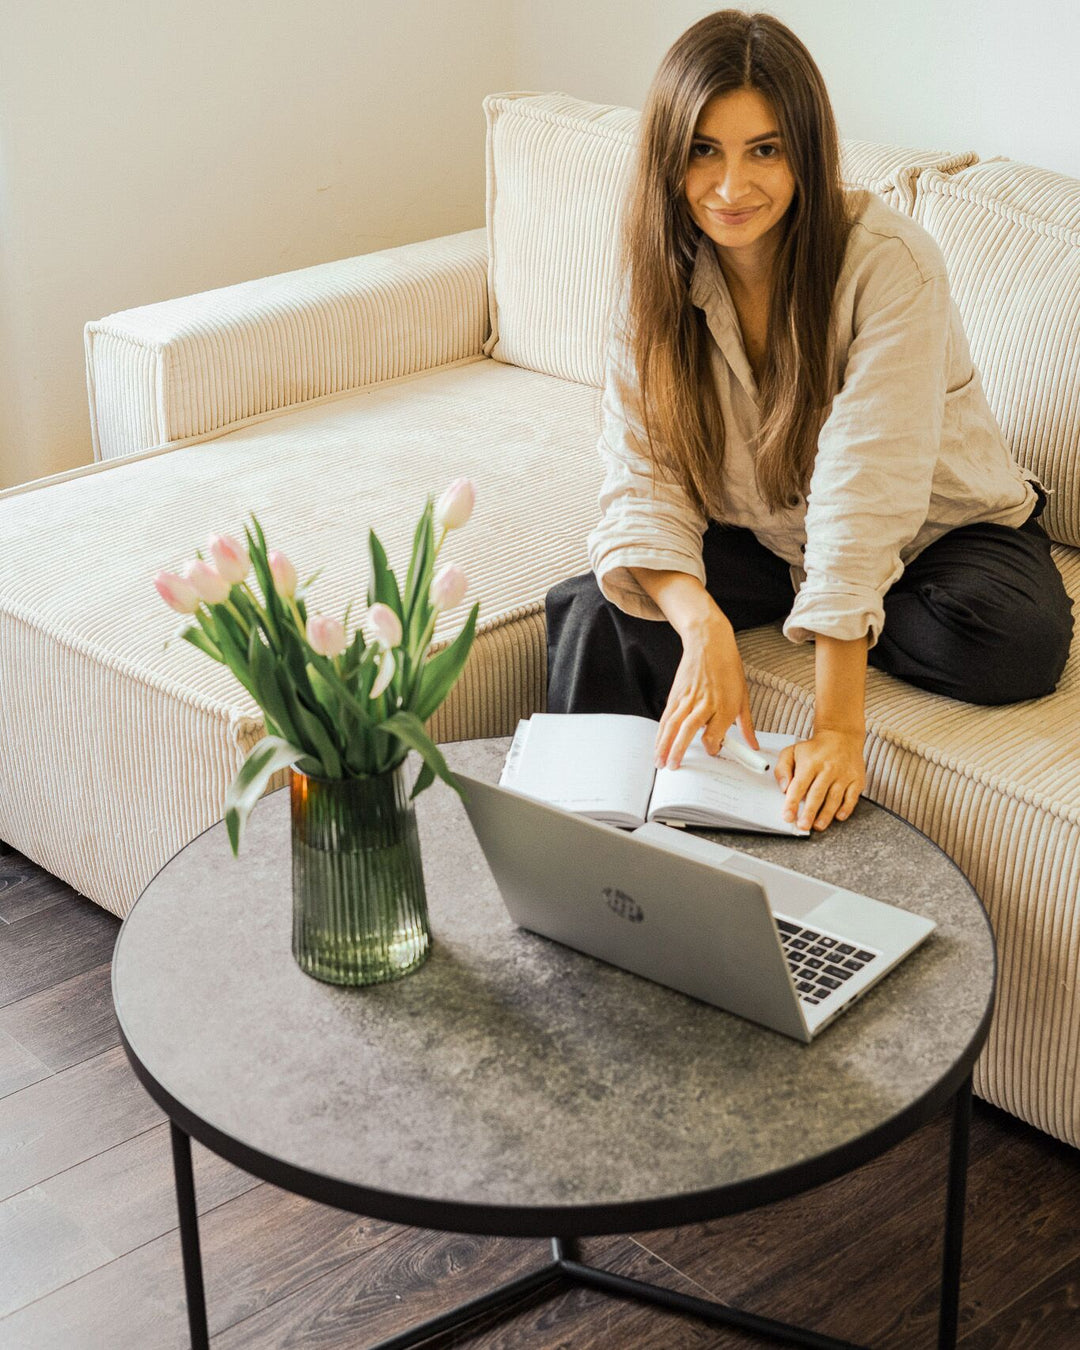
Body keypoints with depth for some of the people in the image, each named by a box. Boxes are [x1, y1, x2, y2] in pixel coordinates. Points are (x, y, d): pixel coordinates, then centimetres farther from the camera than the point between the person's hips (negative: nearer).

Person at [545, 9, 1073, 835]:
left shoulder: (890, 263, -27)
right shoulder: (660, 275, -12)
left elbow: (863, 494, -35)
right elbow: (644, 481, -17)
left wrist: (838, 727, -39)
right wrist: (701, 623, -38)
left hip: (939, 529, -2)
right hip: (766, 541, 3)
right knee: (596, 610, -23)